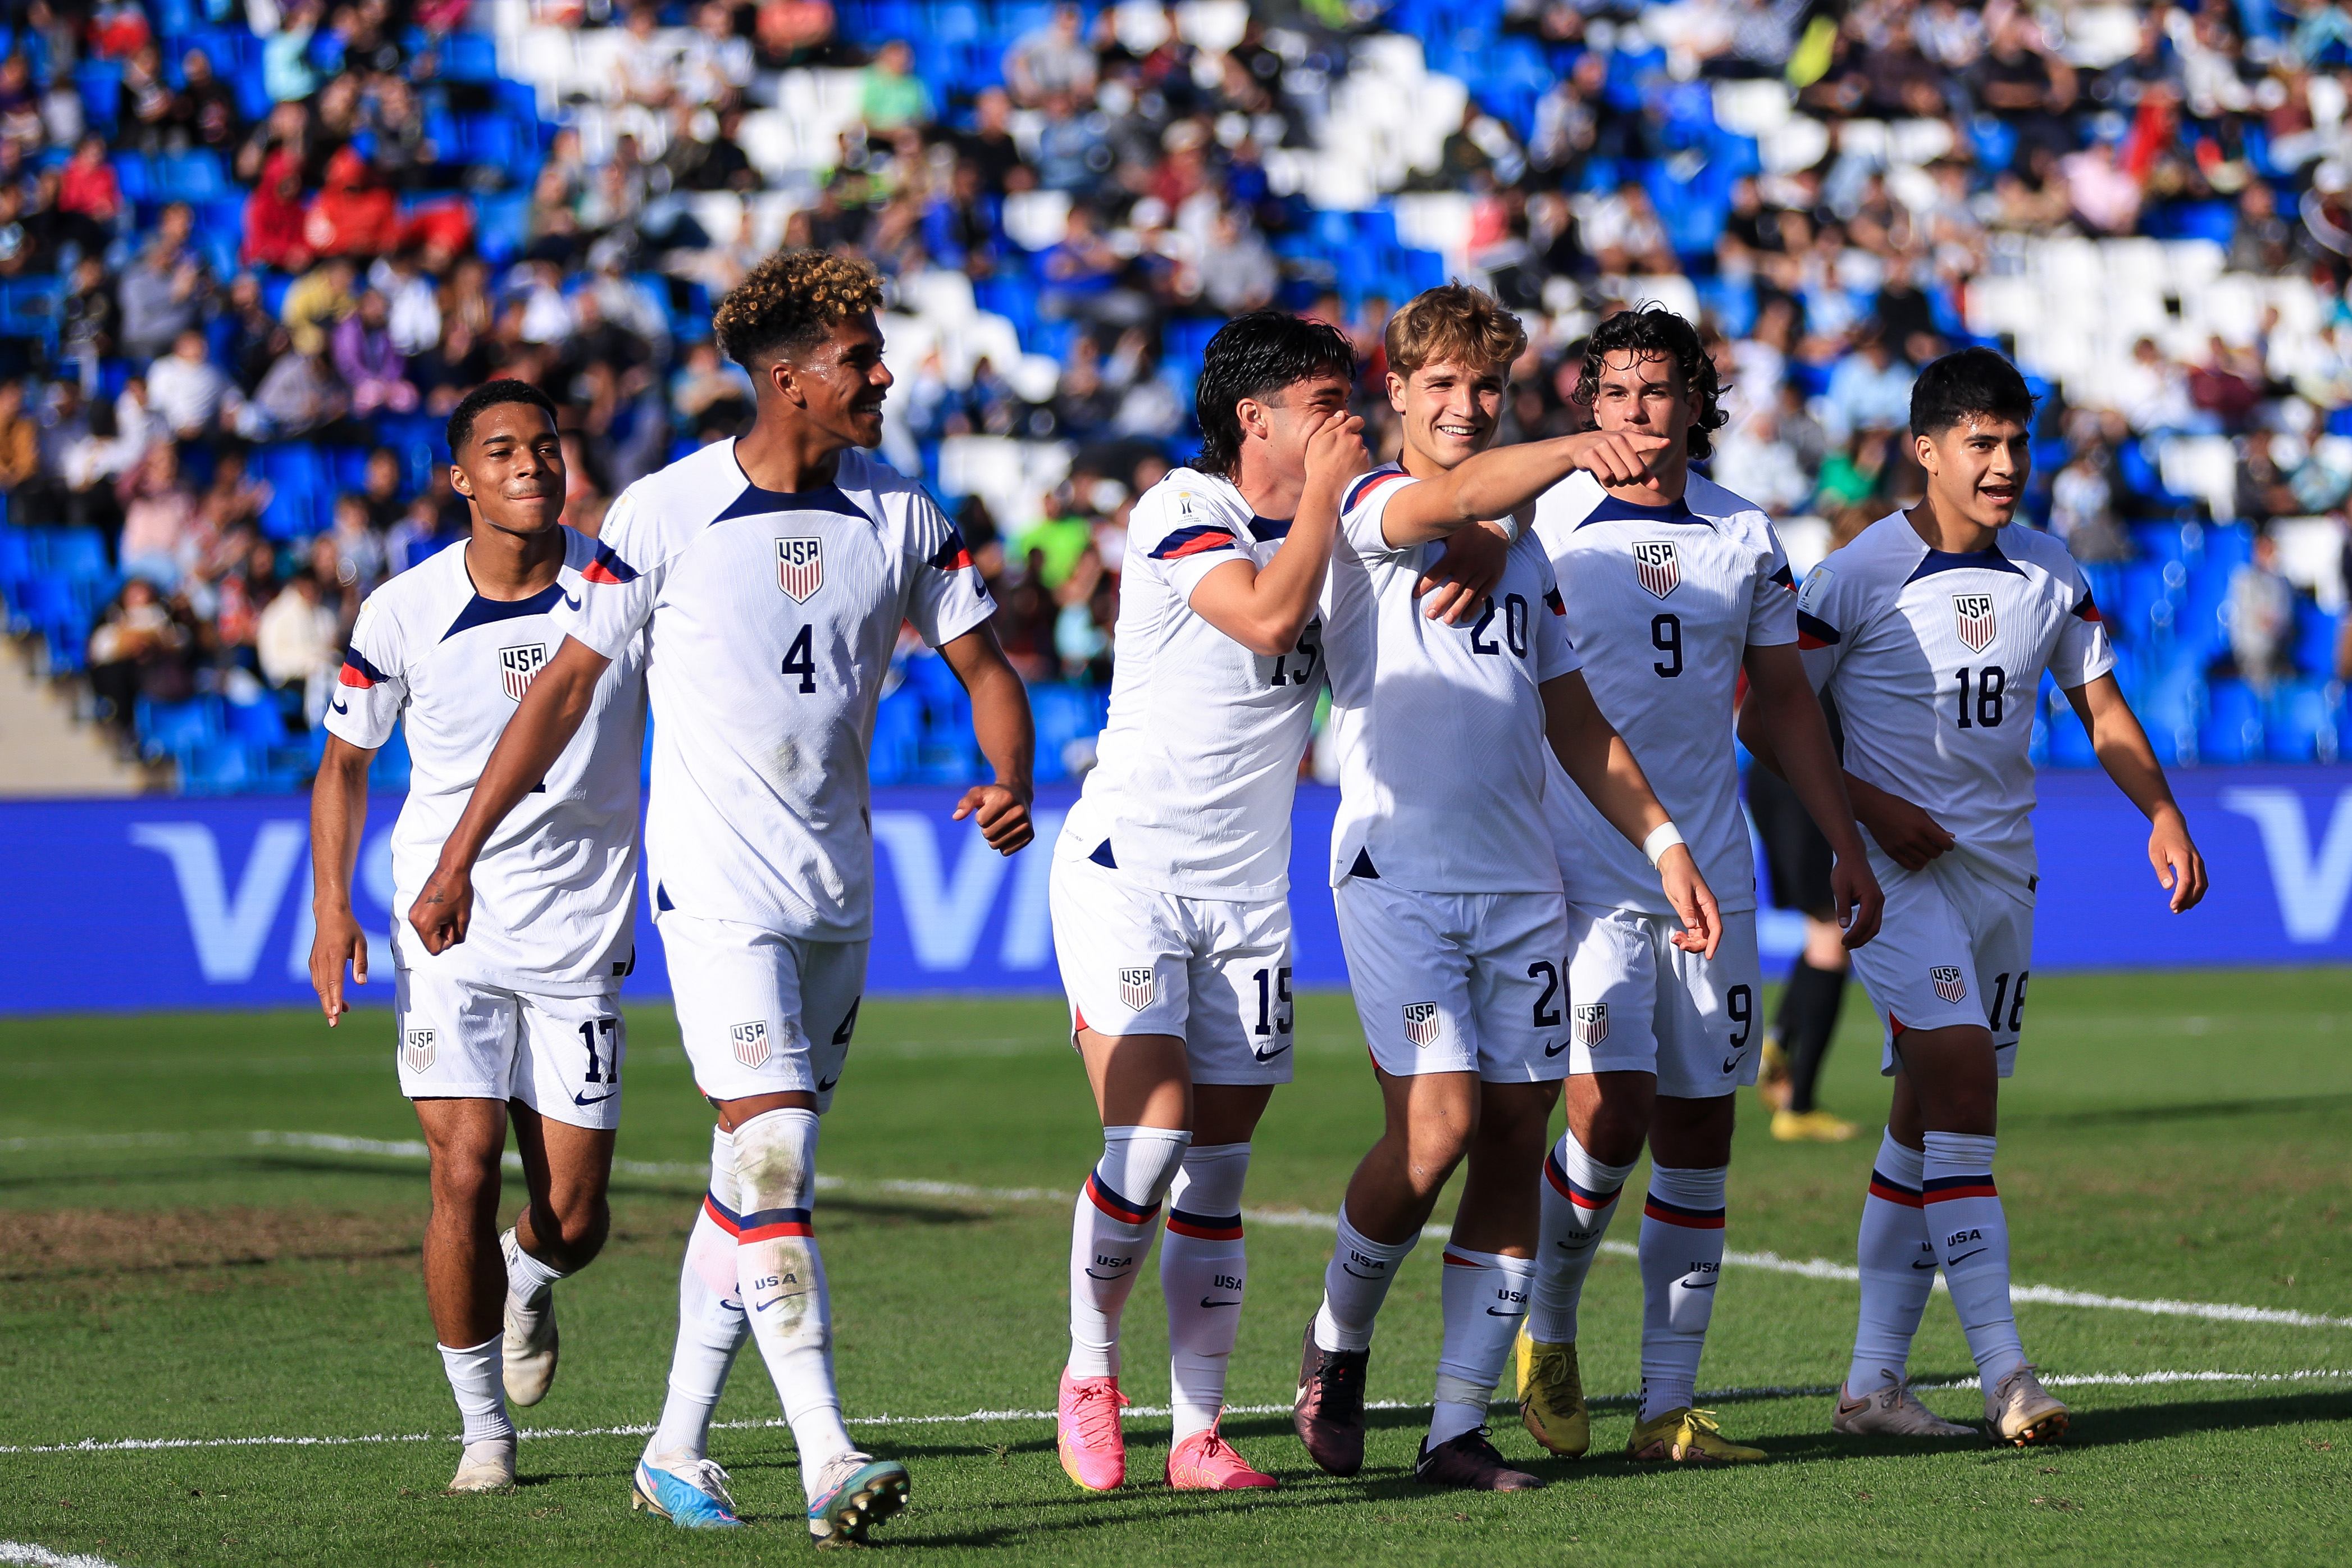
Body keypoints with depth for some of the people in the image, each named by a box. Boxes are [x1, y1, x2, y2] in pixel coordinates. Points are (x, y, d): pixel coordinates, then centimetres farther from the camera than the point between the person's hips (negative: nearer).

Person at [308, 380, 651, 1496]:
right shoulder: (403, 612, -4)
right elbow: (345, 760, 8)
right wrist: (333, 905, -4)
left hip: (582, 937, 1)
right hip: (450, 936, -1)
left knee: (573, 1220, 1)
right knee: (466, 1176, -14)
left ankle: (527, 1278, 40)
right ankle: (484, 1429, 3)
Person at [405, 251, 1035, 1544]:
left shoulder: (899, 513, 3)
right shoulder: (666, 513, -8)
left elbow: (983, 667, 9)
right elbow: (565, 685, -1)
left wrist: (1011, 783, -13)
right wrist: (458, 858, -1)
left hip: (837, 891, 5)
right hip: (715, 884, -5)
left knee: (755, 1178, 9)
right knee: (772, 1151, -16)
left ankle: (677, 1452, 18)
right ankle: (827, 1461, -21)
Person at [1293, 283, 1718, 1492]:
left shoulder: (1525, 546, 19)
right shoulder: (1367, 509, -2)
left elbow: (1574, 720, 23)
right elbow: (1448, 499, -26)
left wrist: (1661, 840, 13)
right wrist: (1575, 451, -43)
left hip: (1520, 884, 6)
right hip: (1396, 871, -6)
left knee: (1516, 1141, 1)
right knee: (1436, 1127, -17)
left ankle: (1459, 1426, 6)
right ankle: (1337, 1339, 8)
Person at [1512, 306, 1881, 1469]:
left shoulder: (1746, 539, 9)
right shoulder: (1543, 530, -2)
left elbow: (1785, 698, 17)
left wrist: (1846, 846, 13)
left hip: (1711, 878, 4)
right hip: (1584, 876, -4)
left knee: (1699, 1128, 3)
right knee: (1611, 1111, -16)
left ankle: (1669, 1406, 8)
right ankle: (1547, 1331, 10)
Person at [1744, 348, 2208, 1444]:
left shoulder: (2050, 575, 7)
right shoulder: (1857, 576, -9)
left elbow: (2098, 706, 17)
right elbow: (1761, 717, -4)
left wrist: (2164, 816, 2)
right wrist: (1871, 809, -13)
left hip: (2002, 865, 6)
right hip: (1898, 864, -6)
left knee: (1925, 1118, 8)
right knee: (1962, 1069, -21)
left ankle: (1873, 1380, 13)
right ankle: (2002, 1371, -24)